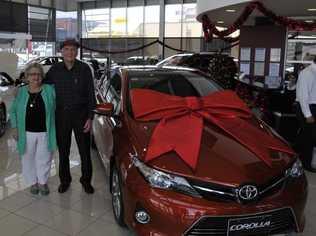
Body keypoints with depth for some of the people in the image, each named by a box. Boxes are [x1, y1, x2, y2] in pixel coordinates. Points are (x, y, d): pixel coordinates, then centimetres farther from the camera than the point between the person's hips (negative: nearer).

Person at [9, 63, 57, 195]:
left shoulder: (50, 90, -3)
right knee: (28, 159, 12)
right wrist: (15, 128, 1)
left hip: (45, 133, -1)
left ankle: (42, 182, 30)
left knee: (44, 159, 10)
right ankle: (33, 182, 31)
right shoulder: (21, 92, 1)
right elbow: (13, 111, 8)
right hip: (27, 133, 1)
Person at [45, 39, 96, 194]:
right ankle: (65, 180, 30)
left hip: (80, 114, -2)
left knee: (85, 150, 7)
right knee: (63, 151, 12)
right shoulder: (55, 70, 0)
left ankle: (86, 180, 24)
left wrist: (90, 117, -8)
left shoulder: (84, 69, -5)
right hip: (61, 114, 2)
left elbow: (91, 94, -5)